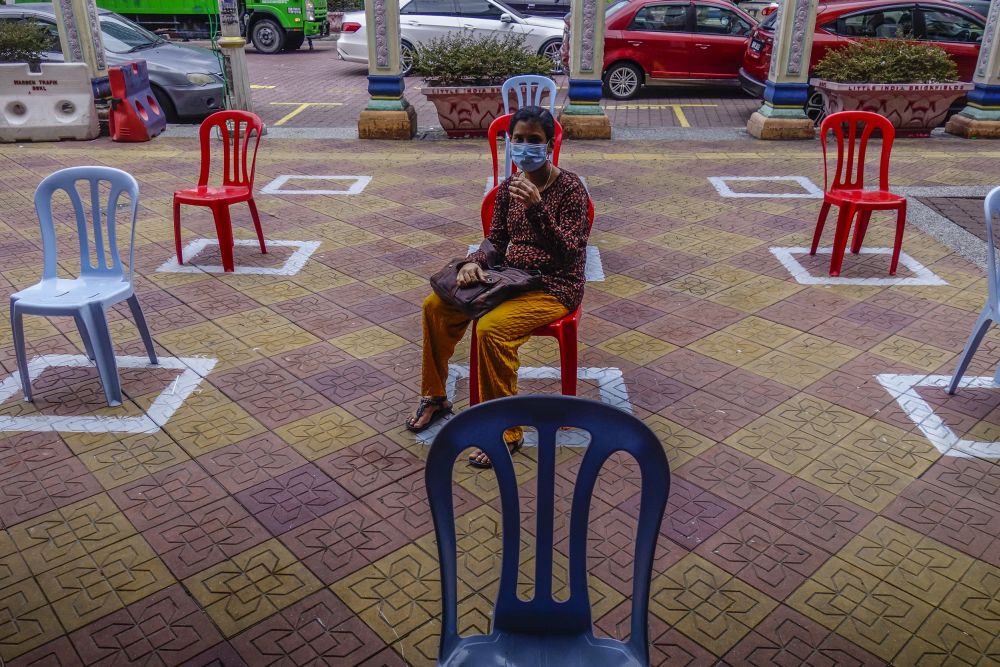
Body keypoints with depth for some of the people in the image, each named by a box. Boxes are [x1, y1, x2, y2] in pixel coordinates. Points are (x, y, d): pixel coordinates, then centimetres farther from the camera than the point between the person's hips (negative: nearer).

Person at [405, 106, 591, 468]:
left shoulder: (570, 188, -14)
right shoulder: (509, 187, 5)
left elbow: (569, 254, -23)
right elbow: (497, 241, 12)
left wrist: (537, 208, -34)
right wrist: (473, 262, -10)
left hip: (554, 286, -7)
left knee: (490, 328, -32)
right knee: (435, 305, -5)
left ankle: (506, 432, -16)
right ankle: (434, 397, 14)